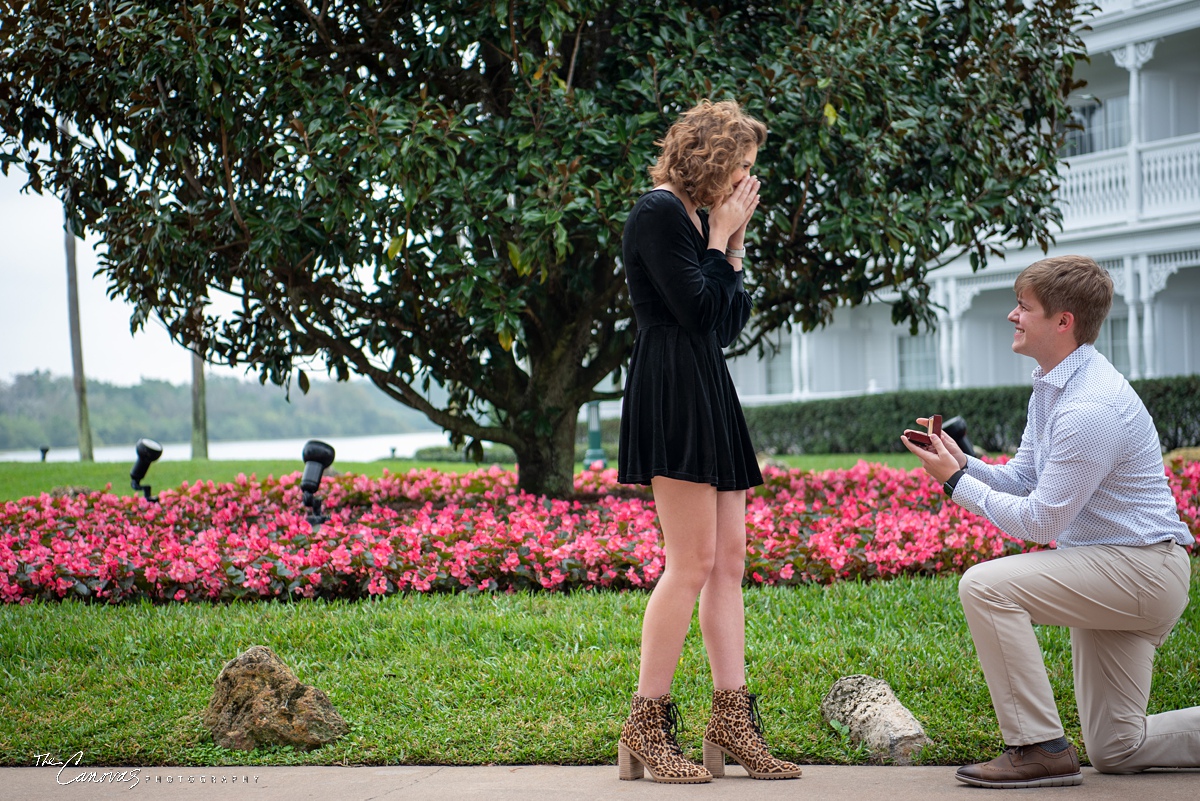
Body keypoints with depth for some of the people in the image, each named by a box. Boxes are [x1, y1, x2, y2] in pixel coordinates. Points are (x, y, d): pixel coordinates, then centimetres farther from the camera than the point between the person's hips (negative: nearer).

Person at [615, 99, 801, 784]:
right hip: (672, 392, -10)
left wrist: (733, 244, 12)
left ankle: (732, 723, 6)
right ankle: (645, 732, -5)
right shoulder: (658, 214, -7)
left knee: (730, 559, 5)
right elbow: (697, 310, -15)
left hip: (709, 395, 10)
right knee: (693, 561, -12)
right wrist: (723, 239, -4)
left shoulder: (701, 220, 21)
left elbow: (733, 321, 19)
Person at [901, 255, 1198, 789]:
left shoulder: (1091, 408, -24)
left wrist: (957, 483, -13)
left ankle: (1040, 749, -19)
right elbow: (1022, 478, 14)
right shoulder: (1050, 386, 9)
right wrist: (961, 462, -3)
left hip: (1140, 570, -10)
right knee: (1114, 751, 12)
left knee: (986, 585, -26)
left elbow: (1039, 522, -22)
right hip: (1111, 569, 10)